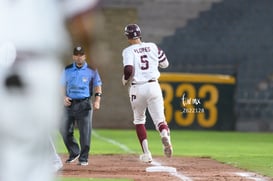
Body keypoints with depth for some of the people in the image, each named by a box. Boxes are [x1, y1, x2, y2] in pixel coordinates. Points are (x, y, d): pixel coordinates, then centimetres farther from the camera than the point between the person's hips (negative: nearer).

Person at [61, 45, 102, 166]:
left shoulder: (91, 70, 5)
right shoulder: (67, 70, 11)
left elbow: (97, 86, 6)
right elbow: (63, 86, 16)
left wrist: (97, 100, -9)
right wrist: (64, 97, -3)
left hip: (84, 104, -3)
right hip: (70, 104, 3)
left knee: (85, 132, -6)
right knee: (65, 131, -1)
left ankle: (83, 158, 3)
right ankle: (74, 153, 19)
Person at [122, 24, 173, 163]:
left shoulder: (128, 51, -5)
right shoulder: (152, 47, 6)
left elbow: (128, 69, -19)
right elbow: (165, 64, 15)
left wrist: (125, 80, 1)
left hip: (137, 88, -1)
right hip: (153, 86, 2)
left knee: (139, 120, 18)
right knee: (159, 119, 0)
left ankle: (146, 154, 11)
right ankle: (165, 134, -36)